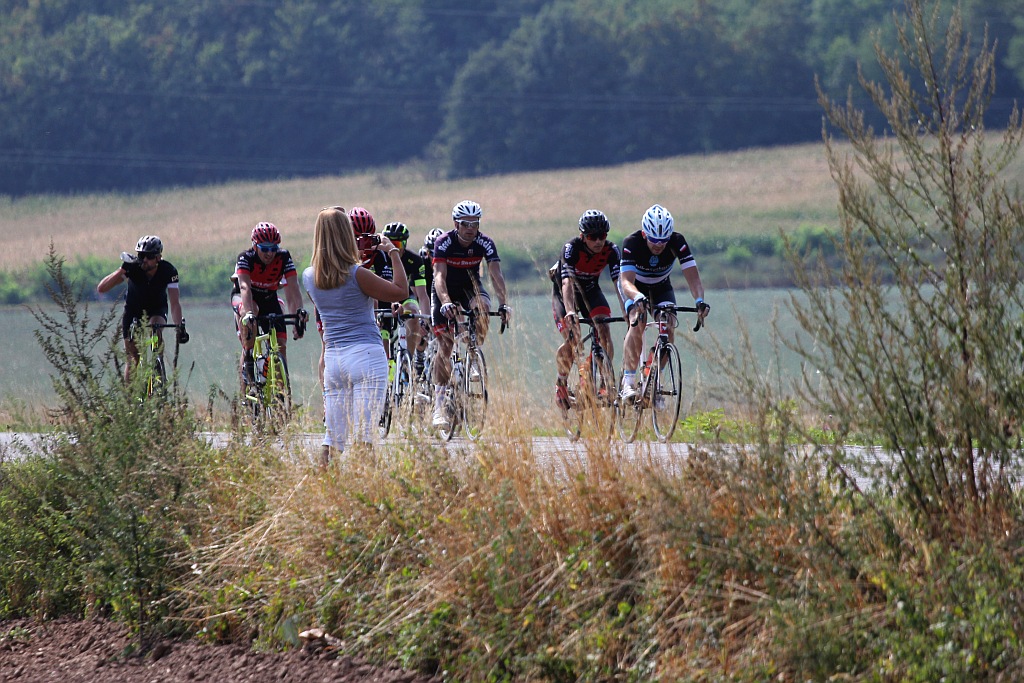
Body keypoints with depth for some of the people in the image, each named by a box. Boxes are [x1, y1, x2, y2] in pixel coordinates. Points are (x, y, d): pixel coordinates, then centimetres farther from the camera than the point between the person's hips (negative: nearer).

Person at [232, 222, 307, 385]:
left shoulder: (283, 257, -21)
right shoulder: (245, 258, -29)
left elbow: (293, 287, -30)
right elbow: (245, 287, -43)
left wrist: (299, 309, -48)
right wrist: (249, 314, -59)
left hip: (269, 298, 3)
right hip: (242, 298, -3)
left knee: (280, 345, -11)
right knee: (249, 312, -40)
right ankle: (247, 359, -27)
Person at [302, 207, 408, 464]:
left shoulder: (309, 277, 5)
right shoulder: (357, 274, -12)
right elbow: (401, 291, -6)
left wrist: (356, 260, 28)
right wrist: (393, 254, 4)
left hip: (332, 358, 5)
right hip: (367, 355, -5)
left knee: (333, 437, 9)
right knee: (364, 433, -7)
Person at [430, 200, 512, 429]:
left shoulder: (485, 243, -19)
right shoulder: (444, 242, -24)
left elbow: (496, 274, -27)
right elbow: (439, 276, -35)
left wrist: (504, 304, -43)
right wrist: (445, 303, -52)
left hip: (470, 288, 2)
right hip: (446, 293, -2)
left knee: (482, 306, -34)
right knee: (445, 345, -12)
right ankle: (439, 404, -9)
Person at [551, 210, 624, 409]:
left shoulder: (610, 250, -23)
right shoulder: (571, 248, -33)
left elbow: (619, 282, -30)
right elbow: (567, 283, -43)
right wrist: (570, 312, -59)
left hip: (589, 289, 3)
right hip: (563, 290, -3)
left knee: (604, 333, -21)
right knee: (571, 342, -18)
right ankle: (561, 381, 9)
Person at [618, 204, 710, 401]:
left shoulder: (677, 242, -29)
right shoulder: (632, 243, -35)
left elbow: (692, 276, -33)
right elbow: (626, 282, -44)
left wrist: (700, 300, -52)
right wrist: (639, 298, -65)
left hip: (661, 287, 2)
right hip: (635, 287, -2)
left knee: (669, 327, -20)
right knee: (637, 323, -28)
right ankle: (628, 382, -28)